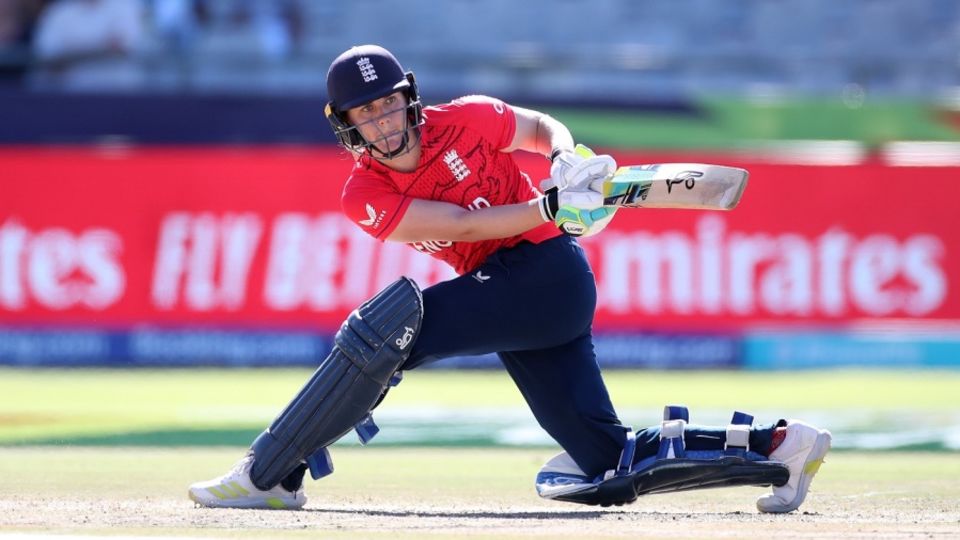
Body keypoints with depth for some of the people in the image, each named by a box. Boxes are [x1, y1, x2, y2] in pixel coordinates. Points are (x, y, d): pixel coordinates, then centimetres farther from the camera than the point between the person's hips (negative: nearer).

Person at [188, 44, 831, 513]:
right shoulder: (364, 196, 1)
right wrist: (555, 206, -21)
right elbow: (462, 224, -9)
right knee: (610, 463, 1)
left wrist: (570, 162, -7)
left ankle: (267, 475, -15)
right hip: (504, 292, 6)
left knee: (389, 324, -23)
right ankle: (776, 442, 10)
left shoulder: (465, 121, -4)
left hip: (548, 268, -6)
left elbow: (544, 129, 15)